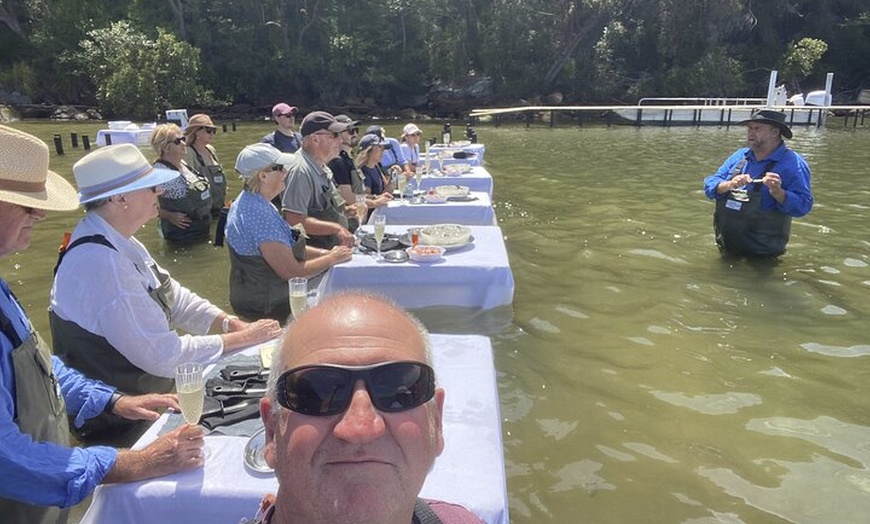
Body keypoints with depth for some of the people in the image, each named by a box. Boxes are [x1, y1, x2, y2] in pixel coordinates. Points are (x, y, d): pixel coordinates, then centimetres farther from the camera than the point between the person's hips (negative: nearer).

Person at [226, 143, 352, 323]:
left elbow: (286, 247, 14)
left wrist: (325, 252, 2)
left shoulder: (250, 202, 6)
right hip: (265, 307, -9)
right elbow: (292, 272, -24)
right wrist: (332, 259, -11)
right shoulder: (259, 215, -25)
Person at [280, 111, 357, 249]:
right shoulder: (300, 170, -18)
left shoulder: (321, 167, 13)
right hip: (313, 253, -9)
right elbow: (294, 221, -25)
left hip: (331, 250, 9)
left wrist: (345, 210, 9)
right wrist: (336, 228, -28)